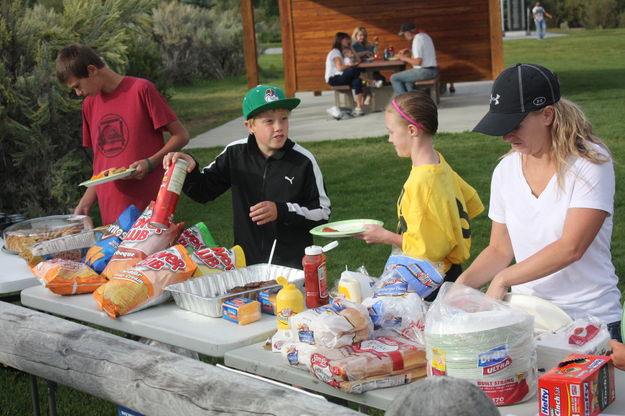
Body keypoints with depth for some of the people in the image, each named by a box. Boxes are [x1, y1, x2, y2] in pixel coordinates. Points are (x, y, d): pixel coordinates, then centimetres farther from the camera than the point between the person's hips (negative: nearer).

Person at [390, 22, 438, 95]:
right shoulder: (424, 35, 11)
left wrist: (404, 58, -10)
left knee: (394, 78, -5)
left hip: (424, 72, -10)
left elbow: (418, 62, -23)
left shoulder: (417, 40, -18)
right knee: (405, 77, 33)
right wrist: (408, 50, 17)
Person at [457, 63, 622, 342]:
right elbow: (499, 250, 9)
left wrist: (503, 279, -17)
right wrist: (463, 282, -9)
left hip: (588, 317, -4)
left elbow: (570, 248, -18)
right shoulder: (506, 170, 5)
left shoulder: (591, 163, -10)